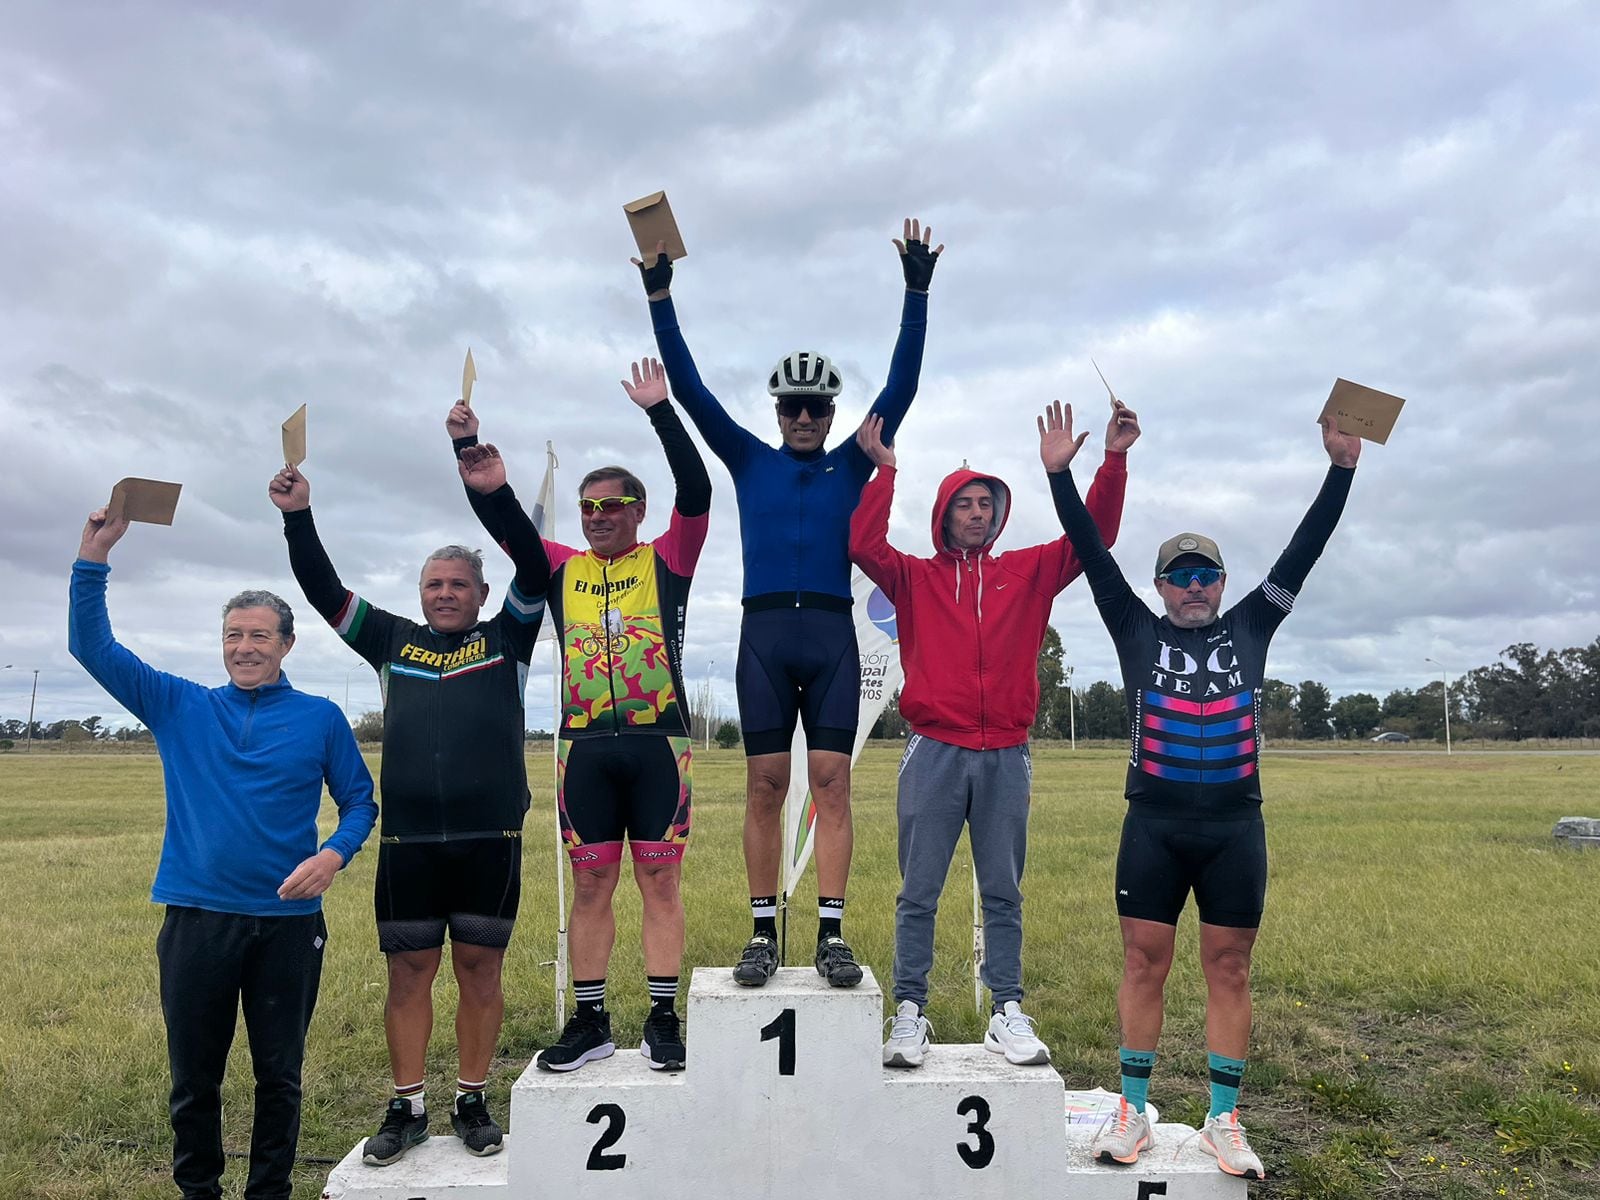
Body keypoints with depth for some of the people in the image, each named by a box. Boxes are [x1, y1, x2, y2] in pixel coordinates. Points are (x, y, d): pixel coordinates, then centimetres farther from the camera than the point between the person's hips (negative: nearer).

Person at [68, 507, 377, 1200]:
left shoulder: (320, 719, 1)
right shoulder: (179, 708, 5)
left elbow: (360, 801, 3)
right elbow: (93, 647, 0)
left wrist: (334, 855, -17)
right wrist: (95, 557, -11)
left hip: (289, 920, -1)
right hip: (197, 916, 1)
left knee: (279, 1075, 11)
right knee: (194, 1077, 13)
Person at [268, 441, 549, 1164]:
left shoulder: (507, 640, 9)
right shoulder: (394, 642, 15)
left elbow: (535, 571, -5)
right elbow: (324, 591, 11)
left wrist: (498, 494, -18)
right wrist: (298, 516, -1)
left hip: (490, 840, -2)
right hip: (407, 842, 2)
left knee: (479, 970, 6)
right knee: (408, 972, 8)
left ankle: (472, 1104, 20)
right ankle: (407, 1110, 20)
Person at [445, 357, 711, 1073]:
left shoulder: (666, 561, 6)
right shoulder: (563, 570, 14)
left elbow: (696, 491, -6)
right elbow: (498, 517, 10)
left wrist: (660, 411, -11)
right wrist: (468, 447, -2)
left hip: (656, 743, -2)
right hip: (584, 747, 3)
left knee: (660, 883, 3)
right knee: (590, 887, 8)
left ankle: (663, 1020, 11)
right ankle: (590, 1022, 18)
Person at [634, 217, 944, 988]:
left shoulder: (852, 465, 13)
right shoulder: (749, 460, 13)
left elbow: (901, 386, 7)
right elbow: (690, 390, 8)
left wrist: (916, 294, 2)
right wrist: (660, 296, 2)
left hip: (831, 637, 0)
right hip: (763, 635, 0)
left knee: (830, 780, -2)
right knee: (765, 784, 1)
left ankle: (833, 935, 3)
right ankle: (763, 933, 9)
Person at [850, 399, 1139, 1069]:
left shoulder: (1027, 573, 13)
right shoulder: (916, 579, 8)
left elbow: (1093, 536, 6)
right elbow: (864, 545, -8)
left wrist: (1114, 460, -3)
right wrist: (883, 469, -9)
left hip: (1006, 756, 2)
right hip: (934, 753, -1)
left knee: (1003, 893, 8)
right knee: (919, 892, 3)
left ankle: (1008, 1015, 15)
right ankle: (909, 1014, 12)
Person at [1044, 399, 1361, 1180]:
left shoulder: (1250, 627, 9)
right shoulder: (1137, 631, 5)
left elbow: (1304, 550, 6)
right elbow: (1092, 555, 0)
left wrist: (1341, 468, 1)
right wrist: (1060, 474, -6)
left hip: (1235, 829, 1)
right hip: (1154, 827, -1)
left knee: (1229, 971, 7)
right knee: (1144, 964, 5)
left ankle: (1223, 1122, 18)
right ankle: (1132, 1113, 17)